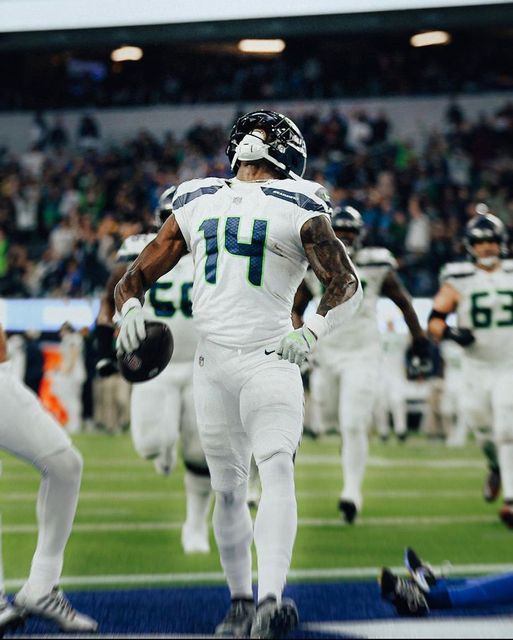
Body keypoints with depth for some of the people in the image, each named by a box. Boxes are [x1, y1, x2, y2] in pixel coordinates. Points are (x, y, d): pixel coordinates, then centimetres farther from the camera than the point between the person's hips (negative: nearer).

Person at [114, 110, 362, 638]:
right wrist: (130, 307, -4)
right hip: (212, 360, 4)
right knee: (227, 490, 9)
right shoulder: (196, 203, 16)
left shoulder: (299, 208, 2)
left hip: (269, 357, -4)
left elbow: (347, 285, -2)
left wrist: (312, 331, -19)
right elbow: (139, 275, 18)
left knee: (276, 469, -23)